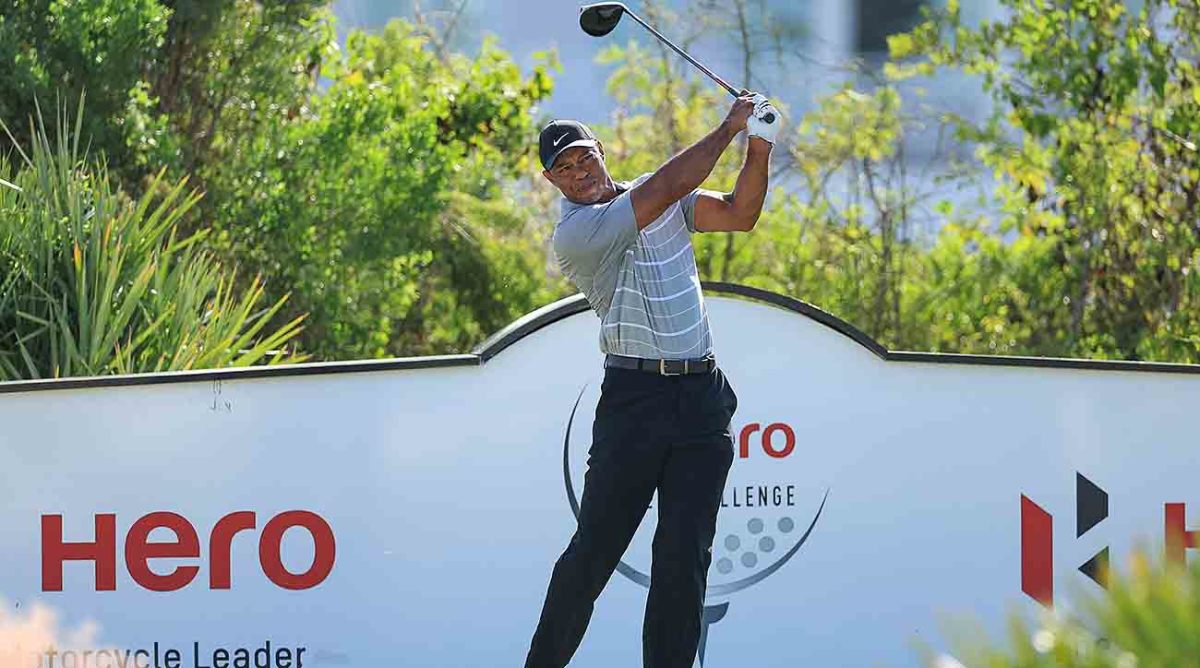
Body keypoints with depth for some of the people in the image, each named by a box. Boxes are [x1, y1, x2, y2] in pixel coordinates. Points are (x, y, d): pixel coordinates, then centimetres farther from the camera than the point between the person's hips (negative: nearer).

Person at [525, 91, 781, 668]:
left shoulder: (661, 201, 13)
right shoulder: (574, 234, -8)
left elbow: (738, 213, 5)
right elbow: (670, 185, -13)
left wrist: (759, 148, -10)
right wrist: (730, 127, -5)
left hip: (703, 398, 5)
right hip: (634, 398, -5)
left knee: (686, 557, 0)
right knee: (594, 550, -5)